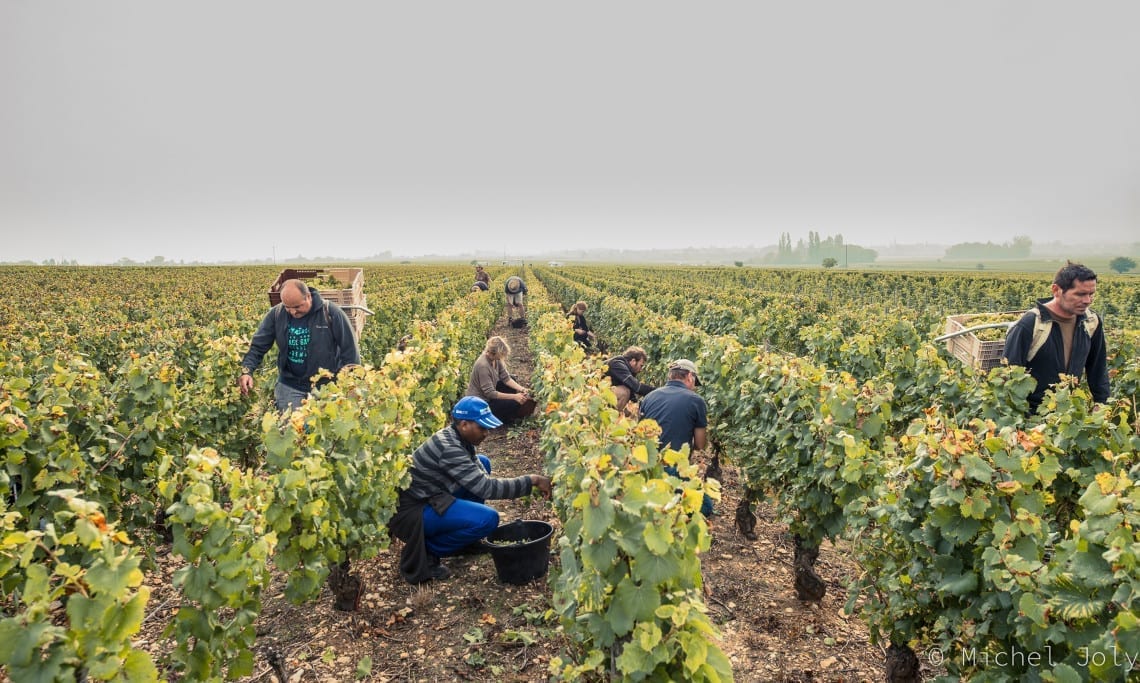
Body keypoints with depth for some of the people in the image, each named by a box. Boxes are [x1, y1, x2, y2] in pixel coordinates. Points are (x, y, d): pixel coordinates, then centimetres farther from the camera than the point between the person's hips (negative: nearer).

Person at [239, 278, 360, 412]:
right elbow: (257, 346, 0)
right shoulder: (276, 314, -4)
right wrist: (246, 371, -17)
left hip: (326, 386, -2)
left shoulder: (331, 312, -13)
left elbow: (350, 350, -8)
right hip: (289, 386, 2)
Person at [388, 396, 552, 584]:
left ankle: (463, 537, 16)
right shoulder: (449, 448, -27)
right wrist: (532, 480, -23)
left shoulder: (459, 437, 2)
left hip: (426, 498, 10)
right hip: (411, 512, -10)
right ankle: (424, 553, -6)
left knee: (482, 462, 11)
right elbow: (486, 489, -28)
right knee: (488, 519, -23)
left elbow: (480, 479, 10)